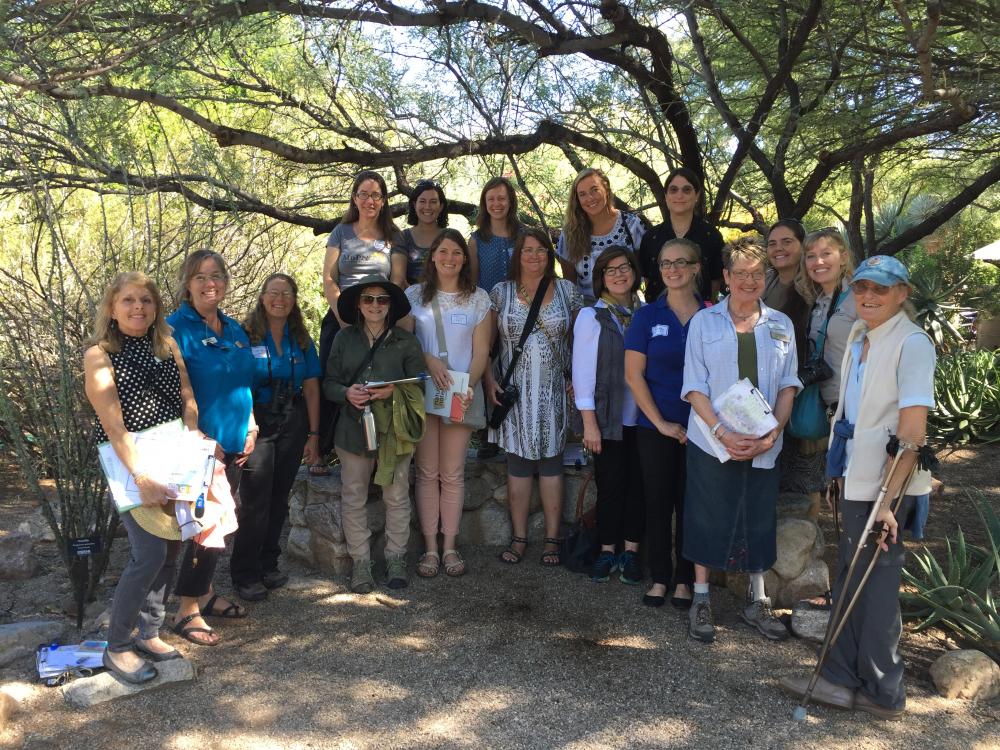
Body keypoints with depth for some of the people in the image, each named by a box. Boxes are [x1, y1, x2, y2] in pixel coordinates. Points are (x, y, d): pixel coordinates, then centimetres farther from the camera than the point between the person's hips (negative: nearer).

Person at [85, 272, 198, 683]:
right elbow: (113, 423, -15)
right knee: (150, 553, -13)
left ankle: (149, 634, 23)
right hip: (128, 464, -5)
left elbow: (189, 399, 5)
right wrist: (141, 477, -23)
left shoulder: (168, 347, 8)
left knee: (170, 549, 8)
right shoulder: (100, 355, -7)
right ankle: (116, 646, 4)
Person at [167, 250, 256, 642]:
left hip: (234, 444, 7)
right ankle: (187, 611, 7)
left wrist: (250, 427, 9)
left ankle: (205, 594, 30)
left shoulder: (234, 330, 11)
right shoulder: (176, 328, -11)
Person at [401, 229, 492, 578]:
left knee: (452, 474, 2)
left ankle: (450, 547, 10)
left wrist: (469, 386, -13)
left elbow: (481, 351, 3)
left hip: (462, 393, 0)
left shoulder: (478, 299, 8)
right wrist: (428, 360, -14)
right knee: (427, 472, 1)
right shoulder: (415, 295, 9)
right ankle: (430, 548, 7)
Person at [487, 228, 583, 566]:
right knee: (518, 461, 5)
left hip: (553, 390, 0)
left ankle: (552, 538, 14)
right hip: (514, 390, 0)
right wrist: (489, 380, -4)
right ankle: (518, 537, 16)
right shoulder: (501, 292, 3)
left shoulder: (567, 290, 5)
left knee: (551, 461, 4)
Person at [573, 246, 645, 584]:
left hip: (642, 416, 2)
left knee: (638, 483, 5)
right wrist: (589, 422, -9)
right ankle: (607, 551, 17)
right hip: (609, 417, -2)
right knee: (610, 484, 2)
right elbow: (582, 370, -4)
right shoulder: (591, 316, -1)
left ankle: (630, 550, 18)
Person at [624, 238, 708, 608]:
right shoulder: (647, 316, 0)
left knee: (689, 503, 7)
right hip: (655, 427, 0)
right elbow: (633, 374, -3)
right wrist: (661, 423, -8)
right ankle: (659, 578, 19)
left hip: (698, 426, 0)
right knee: (658, 502, 7)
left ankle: (684, 580, 20)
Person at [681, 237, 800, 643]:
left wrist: (775, 431, -8)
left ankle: (757, 601, 26)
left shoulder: (781, 324, 7)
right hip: (711, 442, -2)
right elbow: (694, 386, -5)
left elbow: (788, 384, 7)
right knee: (707, 519, 5)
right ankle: (701, 600, 20)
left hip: (763, 445, 3)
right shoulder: (704, 321, -1)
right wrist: (722, 432, -17)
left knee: (759, 522, 10)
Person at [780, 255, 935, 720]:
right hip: (859, 476, 8)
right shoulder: (859, 335, 10)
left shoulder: (911, 343, -15)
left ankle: (882, 693, 18)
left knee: (875, 583, 2)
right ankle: (842, 680, 24)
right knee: (851, 579, 12)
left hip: (890, 482, -8)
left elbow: (912, 432, -21)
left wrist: (888, 500, -23)